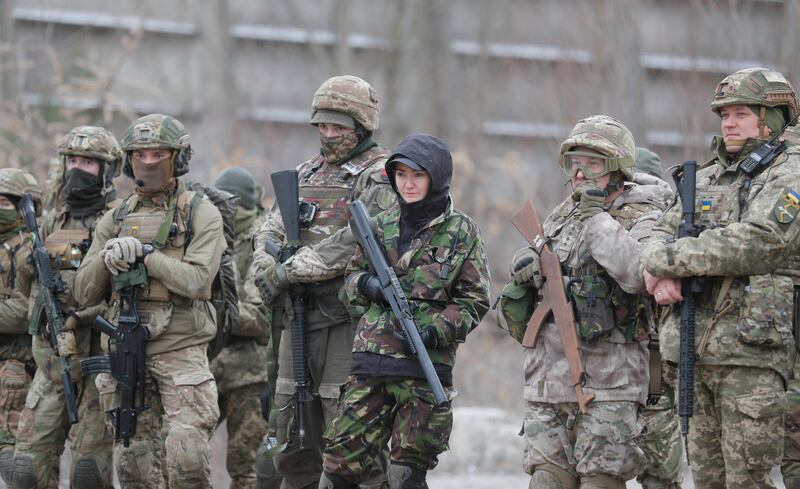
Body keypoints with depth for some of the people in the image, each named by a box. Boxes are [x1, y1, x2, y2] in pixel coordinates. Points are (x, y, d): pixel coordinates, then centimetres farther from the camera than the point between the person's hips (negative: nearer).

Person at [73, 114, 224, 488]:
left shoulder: (201, 214, 0)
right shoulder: (115, 219, 13)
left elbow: (197, 280, -14)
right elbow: (84, 292, 10)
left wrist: (143, 254, -16)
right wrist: (107, 258, -9)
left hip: (180, 349, -4)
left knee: (188, 457, -15)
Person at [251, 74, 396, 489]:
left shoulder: (379, 178, -5)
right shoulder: (306, 174, 18)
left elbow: (354, 245, -18)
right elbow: (270, 233, 13)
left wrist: (290, 271, -16)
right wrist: (271, 275, -9)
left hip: (349, 318, -7)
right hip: (300, 317, 7)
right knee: (291, 434, 10)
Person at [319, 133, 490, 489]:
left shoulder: (462, 232, 1)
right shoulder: (382, 225, 10)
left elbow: (474, 301, 0)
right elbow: (351, 276, 19)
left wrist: (436, 331, -14)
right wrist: (367, 284, -4)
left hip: (425, 369, -3)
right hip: (371, 363, 3)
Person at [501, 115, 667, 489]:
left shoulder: (643, 219, -2)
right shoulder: (560, 217, 18)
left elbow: (635, 273, -24)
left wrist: (597, 218, -16)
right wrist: (522, 279, 4)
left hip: (607, 388, -6)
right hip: (547, 384, 6)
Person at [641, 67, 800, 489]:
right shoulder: (707, 178, 20)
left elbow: (756, 243, -18)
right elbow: (663, 233, 17)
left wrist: (666, 260, -13)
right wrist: (664, 275, -9)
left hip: (752, 349, -7)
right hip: (695, 349, 7)